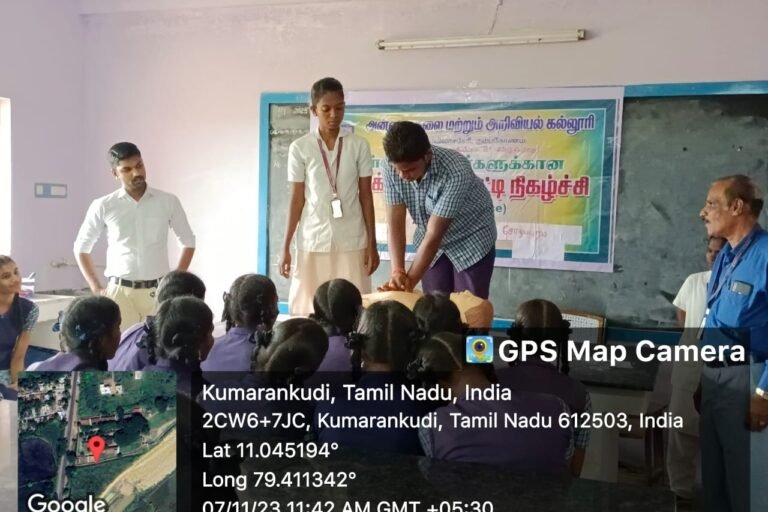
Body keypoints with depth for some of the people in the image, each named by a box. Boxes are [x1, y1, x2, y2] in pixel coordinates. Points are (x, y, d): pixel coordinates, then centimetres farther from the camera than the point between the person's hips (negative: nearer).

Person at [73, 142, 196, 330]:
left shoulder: (168, 202, 1)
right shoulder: (103, 206, 0)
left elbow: (188, 242, 12)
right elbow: (81, 248, 11)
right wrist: (96, 289, 3)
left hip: (157, 291, 1)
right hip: (119, 292, 0)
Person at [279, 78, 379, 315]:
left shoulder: (359, 145, 1)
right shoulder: (300, 148, 0)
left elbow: (366, 196, 4)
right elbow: (297, 200, 3)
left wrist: (372, 244, 2)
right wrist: (286, 247, 1)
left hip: (352, 242, 0)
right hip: (312, 242, 0)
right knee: (309, 309, 3)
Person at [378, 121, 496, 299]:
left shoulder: (456, 171, -35)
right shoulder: (392, 170, -20)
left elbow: (435, 233, -32)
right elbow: (395, 223, -18)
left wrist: (410, 281, -31)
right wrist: (397, 271, -30)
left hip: (470, 241, -4)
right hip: (431, 243, 4)